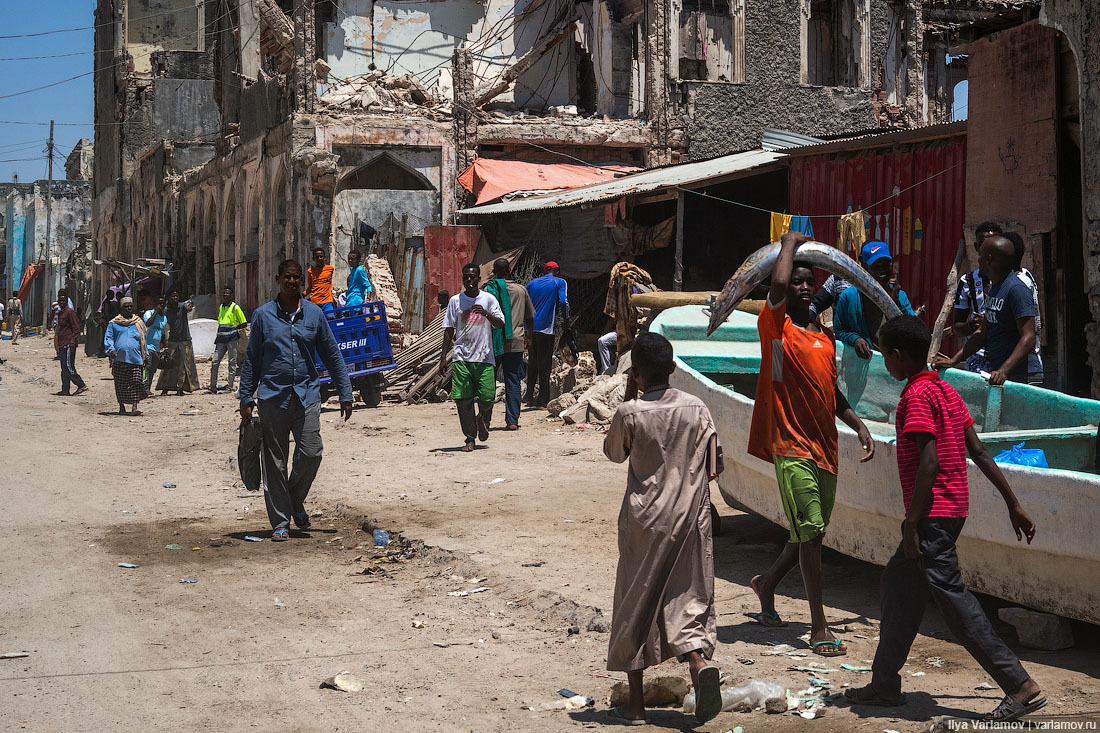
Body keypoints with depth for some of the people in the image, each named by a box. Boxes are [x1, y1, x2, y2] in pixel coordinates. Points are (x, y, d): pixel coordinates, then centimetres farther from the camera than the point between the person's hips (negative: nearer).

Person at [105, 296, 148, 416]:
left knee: (136, 383, -10)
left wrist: (144, 357, 13)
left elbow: (143, 340, 18)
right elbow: (108, 338, 7)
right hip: (119, 359, 0)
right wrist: (111, 349, -12)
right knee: (120, 385, 5)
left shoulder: (138, 323, 14)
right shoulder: (114, 323, 10)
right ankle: (121, 406, 17)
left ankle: (134, 407, -12)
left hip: (135, 359, 0)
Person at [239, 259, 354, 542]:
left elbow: (332, 356, 11)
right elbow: (251, 360, 7)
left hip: (307, 395, 1)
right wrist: (246, 400, 3)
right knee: (275, 463, 2)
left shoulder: (314, 314, 7)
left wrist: (345, 394, 8)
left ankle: (296, 501, 19)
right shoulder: (263, 315, 4)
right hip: (273, 398, -1)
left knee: (311, 454, -9)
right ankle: (280, 522, 12)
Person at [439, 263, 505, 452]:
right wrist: (443, 356, 4)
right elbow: (449, 330, 10)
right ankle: (470, 438, 5)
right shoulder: (455, 301, 8)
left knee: (487, 397, -6)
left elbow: (500, 325, -1)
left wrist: (486, 314, -20)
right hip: (461, 357, 1)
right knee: (463, 399, -5)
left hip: (485, 357, -1)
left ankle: (483, 421, 27)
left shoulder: (488, 299, 5)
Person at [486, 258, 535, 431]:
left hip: (493, 343, -1)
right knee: (513, 382, 5)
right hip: (516, 342, 1)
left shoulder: (488, 289, -3)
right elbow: (530, 317, 14)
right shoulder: (521, 290, 5)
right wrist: (528, 337, 27)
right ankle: (512, 421, 2)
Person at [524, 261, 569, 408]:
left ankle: (529, 396, 12)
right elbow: (563, 302, -10)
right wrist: (565, 319, 1)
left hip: (531, 328, 5)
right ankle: (543, 400, 0)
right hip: (546, 328, -5)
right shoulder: (559, 283, 2)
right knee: (545, 364, -1)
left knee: (533, 362, 15)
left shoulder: (532, 283, 15)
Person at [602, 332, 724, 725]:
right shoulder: (696, 408, -2)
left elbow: (613, 452, 9)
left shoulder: (629, 413, -10)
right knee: (688, 599, 9)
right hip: (690, 518, 2)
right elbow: (714, 466, 0)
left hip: (643, 521, -2)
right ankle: (699, 662, -20)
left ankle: (636, 703, 12)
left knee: (634, 608, 9)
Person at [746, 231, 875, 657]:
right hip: (793, 446, -7)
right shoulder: (776, 326, -4)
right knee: (810, 532, -12)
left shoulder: (824, 335, 15)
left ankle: (766, 585, 39)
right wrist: (790, 242, -7)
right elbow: (778, 283, -23)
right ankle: (819, 627, -7)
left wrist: (859, 426, 13)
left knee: (812, 534, 14)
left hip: (825, 447, 7)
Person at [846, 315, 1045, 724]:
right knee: (898, 582, 17)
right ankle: (885, 683, 24)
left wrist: (912, 523, -20)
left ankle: (1021, 686, -10)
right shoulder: (945, 391, 13)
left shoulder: (916, 395, -14)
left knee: (952, 598, -9)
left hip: (932, 514, -10)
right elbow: (978, 452, 12)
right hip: (954, 508, 10)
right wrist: (1013, 505, 12)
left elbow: (930, 463, -22)